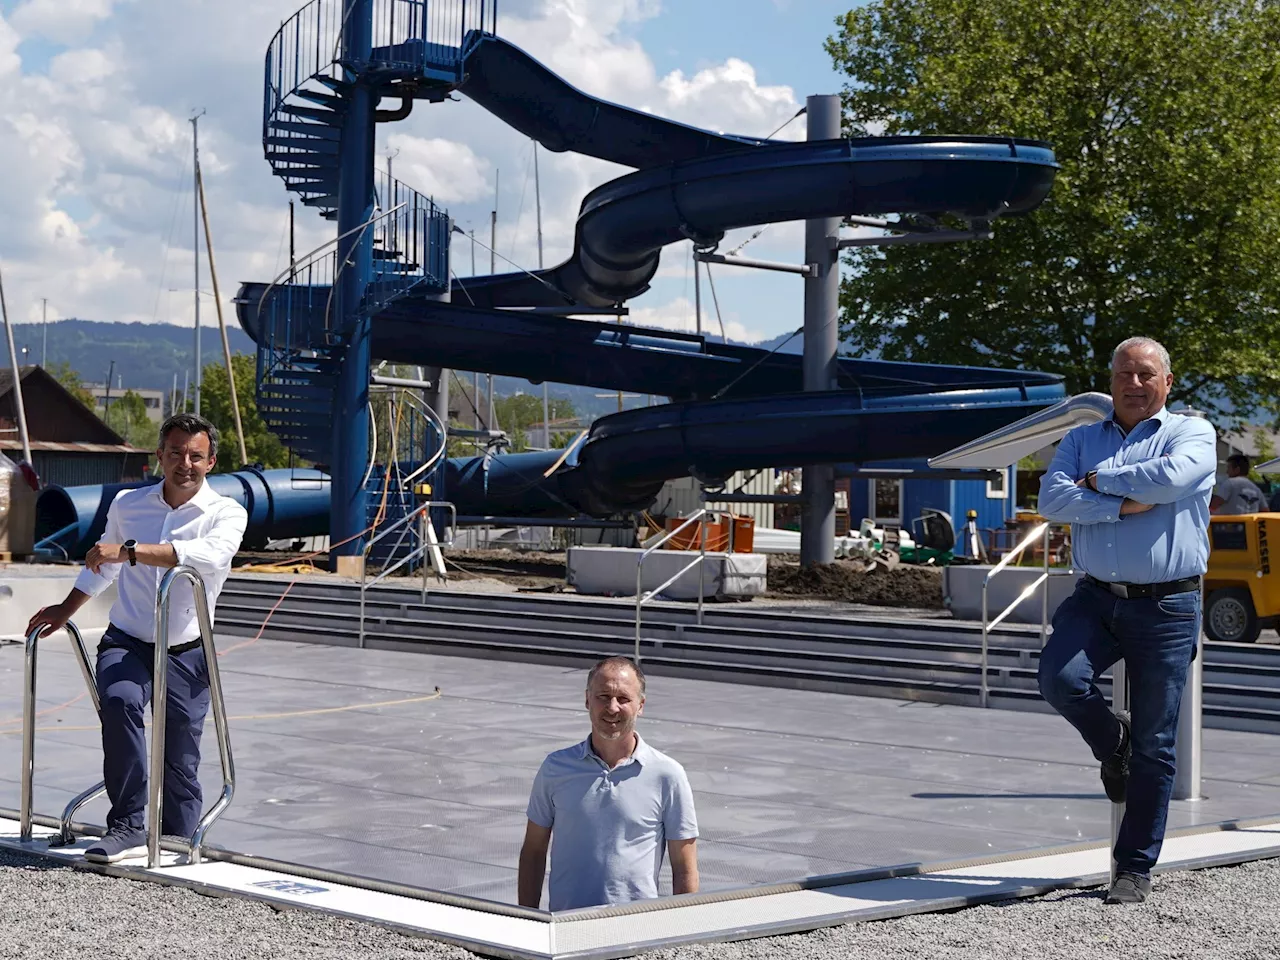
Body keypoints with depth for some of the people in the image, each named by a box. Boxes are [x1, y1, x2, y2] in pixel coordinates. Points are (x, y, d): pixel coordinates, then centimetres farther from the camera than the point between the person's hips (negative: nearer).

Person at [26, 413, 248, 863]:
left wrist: (129, 551, -34)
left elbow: (209, 554, -29)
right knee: (118, 699, -30)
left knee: (180, 763, 1)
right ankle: (126, 828, -29)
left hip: (186, 653, -1)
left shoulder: (227, 514, -6)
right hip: (126, 643, 1)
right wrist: (66, 609, 32)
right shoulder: (126, 505, 6)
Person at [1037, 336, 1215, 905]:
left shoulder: (1192, 433, 3)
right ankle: (1112, 744, 9)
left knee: (1155, 747, 0)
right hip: (1096, 597, 3)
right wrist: (1124, 505, -14)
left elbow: (1173, 476, -19)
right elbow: (1052, 499, -3)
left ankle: (1136, 869, 13)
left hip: (1166, 607, -3)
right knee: (1060, 676, -25)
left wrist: (1100, 479, -7)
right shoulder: (1082, 440, 14)